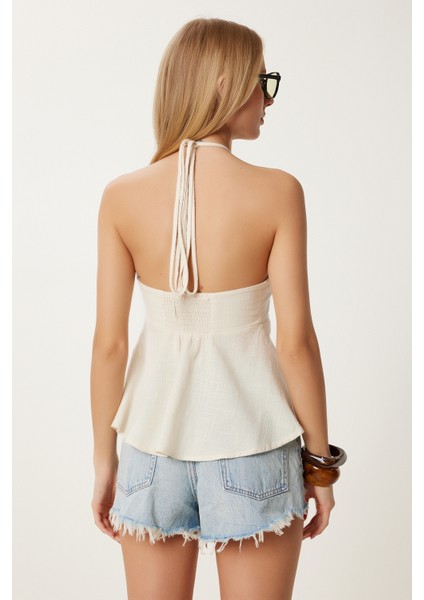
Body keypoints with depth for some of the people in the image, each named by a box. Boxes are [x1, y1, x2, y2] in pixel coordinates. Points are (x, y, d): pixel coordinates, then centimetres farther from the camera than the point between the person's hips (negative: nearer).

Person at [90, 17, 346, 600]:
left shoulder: (123, 196, -6)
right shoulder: (277, 192, -12)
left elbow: (109, 343, -4)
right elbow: (296, 341, -12)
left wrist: (105, 460, 7)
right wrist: (320, 460, 0)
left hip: (155, 437, 3)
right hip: (251, 441, -2)